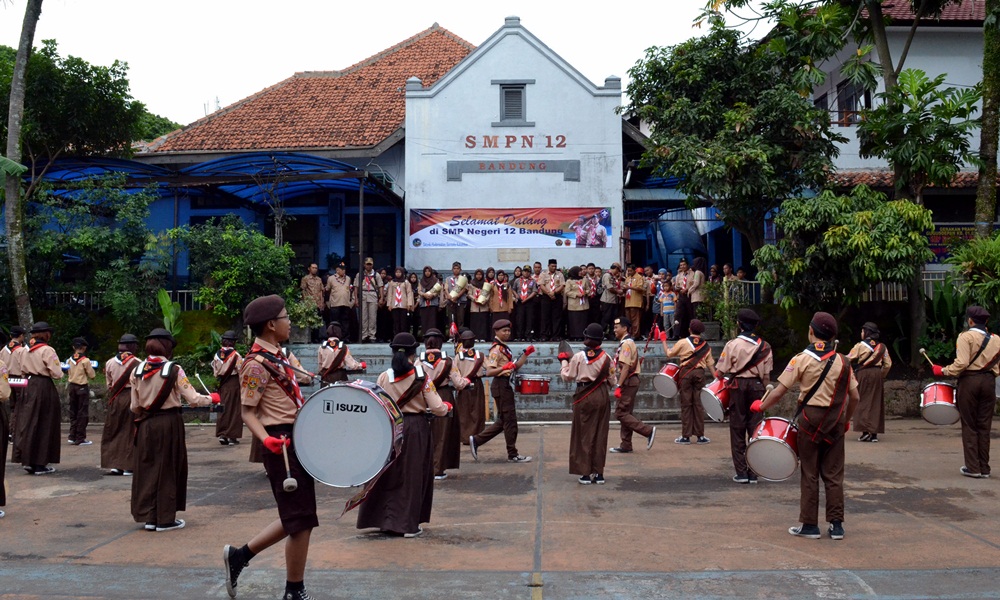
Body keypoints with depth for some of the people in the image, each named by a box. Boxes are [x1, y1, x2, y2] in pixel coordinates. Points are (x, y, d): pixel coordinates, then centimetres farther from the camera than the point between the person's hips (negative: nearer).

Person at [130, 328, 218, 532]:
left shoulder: (137, 371, 0)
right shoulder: (173, 370, -11)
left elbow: (134, 406, 5)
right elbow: (193, 399, -12)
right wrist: (212, 398, 6)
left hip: (146, 424, 4)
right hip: (169, 423, -4)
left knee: (147, 467, 12)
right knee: (168, 469, 6)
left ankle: (148, 516, 15)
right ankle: (165, 519, 12)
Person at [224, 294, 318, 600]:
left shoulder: (276, 355, 11)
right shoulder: (257, 364, -17)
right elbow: (248, 413, -17)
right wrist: (267, 439, -32)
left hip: (298, 440, 10)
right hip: (283, 445, -10)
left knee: (297, 518, 17)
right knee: (301, 520, -1)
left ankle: (240, 555, 24)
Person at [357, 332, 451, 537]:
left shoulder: (384, 377, -4)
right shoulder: (422, 377, -9)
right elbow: (437, 408, -9)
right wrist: (446, 406, 11)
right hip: (416, 428, -2)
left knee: (389, 473, 14)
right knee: (412, 475, 7)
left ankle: (385, 520, 19)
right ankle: (408, 525, 9)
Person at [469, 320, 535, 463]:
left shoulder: (505, 348, 15)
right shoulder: (496, 349, -13)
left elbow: (514, 367, 21)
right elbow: (489, 372, -20)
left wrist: (526, 354, 12)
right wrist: (504, 368, -34)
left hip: (506, 385, 10)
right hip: (501, 385, -10)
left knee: (502, 420, 13)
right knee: (509, 420, -3)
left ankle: (476, 440, 15)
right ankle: (512, 454, 4)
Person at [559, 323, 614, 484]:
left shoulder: (579, 357, -11)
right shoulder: (606, 357, -4)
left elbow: (567, 376, -2)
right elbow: (611, 378, 5)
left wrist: (563, 361, 13)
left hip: (584, 397, -3)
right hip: (602, 396, 3)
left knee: (584, 434, 5)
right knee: (600, 434, 9)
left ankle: (585, 474, 5)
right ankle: (599, 473, 13)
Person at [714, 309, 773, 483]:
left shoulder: (732, 344, -8)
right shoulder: (764, 346, 1)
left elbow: (720, 370, -7)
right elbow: (767, 374, 3)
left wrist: (719, 378, 13)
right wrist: (764, 390, 15)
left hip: (738, 386, -2)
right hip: (757, 386, 2)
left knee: (737, 429, 5)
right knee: (754, 428, 6)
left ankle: (741, 472, 4)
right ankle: (753, 473, 7)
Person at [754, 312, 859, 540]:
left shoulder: (802, 359, -7)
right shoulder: (842, 361, 2)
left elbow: (780, 391, -11)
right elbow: (854, 397, 3)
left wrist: (760, 406, 4)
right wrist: (847, 419, 17)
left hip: (811, 418, -3)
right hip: (835, 420, 3)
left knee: (809, 473, 6)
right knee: (833, 474, 9)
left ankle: (809, 525, 9)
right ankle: (836, 525, 11)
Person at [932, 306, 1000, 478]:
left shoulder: (966, 336, -7)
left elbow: (961, 363, -17)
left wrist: (943, 371, -5)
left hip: (969, 381, -4)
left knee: (969, 426, 3)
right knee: (984, 426, 9)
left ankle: (973, 467, 2)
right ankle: (984, 468, 9)